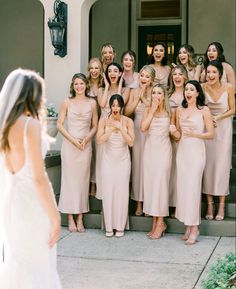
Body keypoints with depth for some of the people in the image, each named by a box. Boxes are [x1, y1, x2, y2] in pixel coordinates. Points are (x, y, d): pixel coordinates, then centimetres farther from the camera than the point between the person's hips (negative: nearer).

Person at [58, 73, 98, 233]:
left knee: (83, 179, 3)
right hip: (69, 144, -1)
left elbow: (95, 126, 7)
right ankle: (70, 218, 7)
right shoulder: (67, 102, 2)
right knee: (69, 178, 0)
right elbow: (60, 124, 0)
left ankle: (80, 218, 10)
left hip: (85, 145, 1)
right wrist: (73, 140, -10)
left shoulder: (92, 103, 4)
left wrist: (87, 138, -10)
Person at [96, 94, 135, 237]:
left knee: (122, 191, -1)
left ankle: (120, 226, 9)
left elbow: (131, 142, -10)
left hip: (123, 160, 0)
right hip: (108, 160, 0)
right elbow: (99, 140, -12)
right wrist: (112, 129, -22)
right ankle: (109, 226, 8)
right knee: (108, 191, -1)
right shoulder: (104, 120, -3)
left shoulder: (128, 121, -3)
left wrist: (120, 128, -19)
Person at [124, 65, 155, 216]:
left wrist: (144, 97, -11)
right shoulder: (134, 92, 8)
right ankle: (139, 203, 12)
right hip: (137, 131, 3)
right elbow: (127, 112, -1)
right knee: (138, 163, 5)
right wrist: (138, 97, -7)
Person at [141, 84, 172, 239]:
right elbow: (143, 128, -10)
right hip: (150, 149, 3)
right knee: (150, 182, 3)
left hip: (163, 149, -3)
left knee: (160, 182, -5)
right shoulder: (148, 110, 5)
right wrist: (153, 110, -9)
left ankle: (160, 222, 1)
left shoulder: (169, 112, 2)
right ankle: (155, 221, 12)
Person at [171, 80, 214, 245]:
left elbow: (211, 134, -3)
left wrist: (195, 134, -17)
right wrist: (176, 134, -4)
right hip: (182, 151, 5)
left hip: (197, 152, -5)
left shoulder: (204, 110, -3)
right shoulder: (180, 110, 10)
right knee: (182, 188, 3)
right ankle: (188, 226, 11)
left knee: (193, 188, -8)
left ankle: (194, 228, -1)